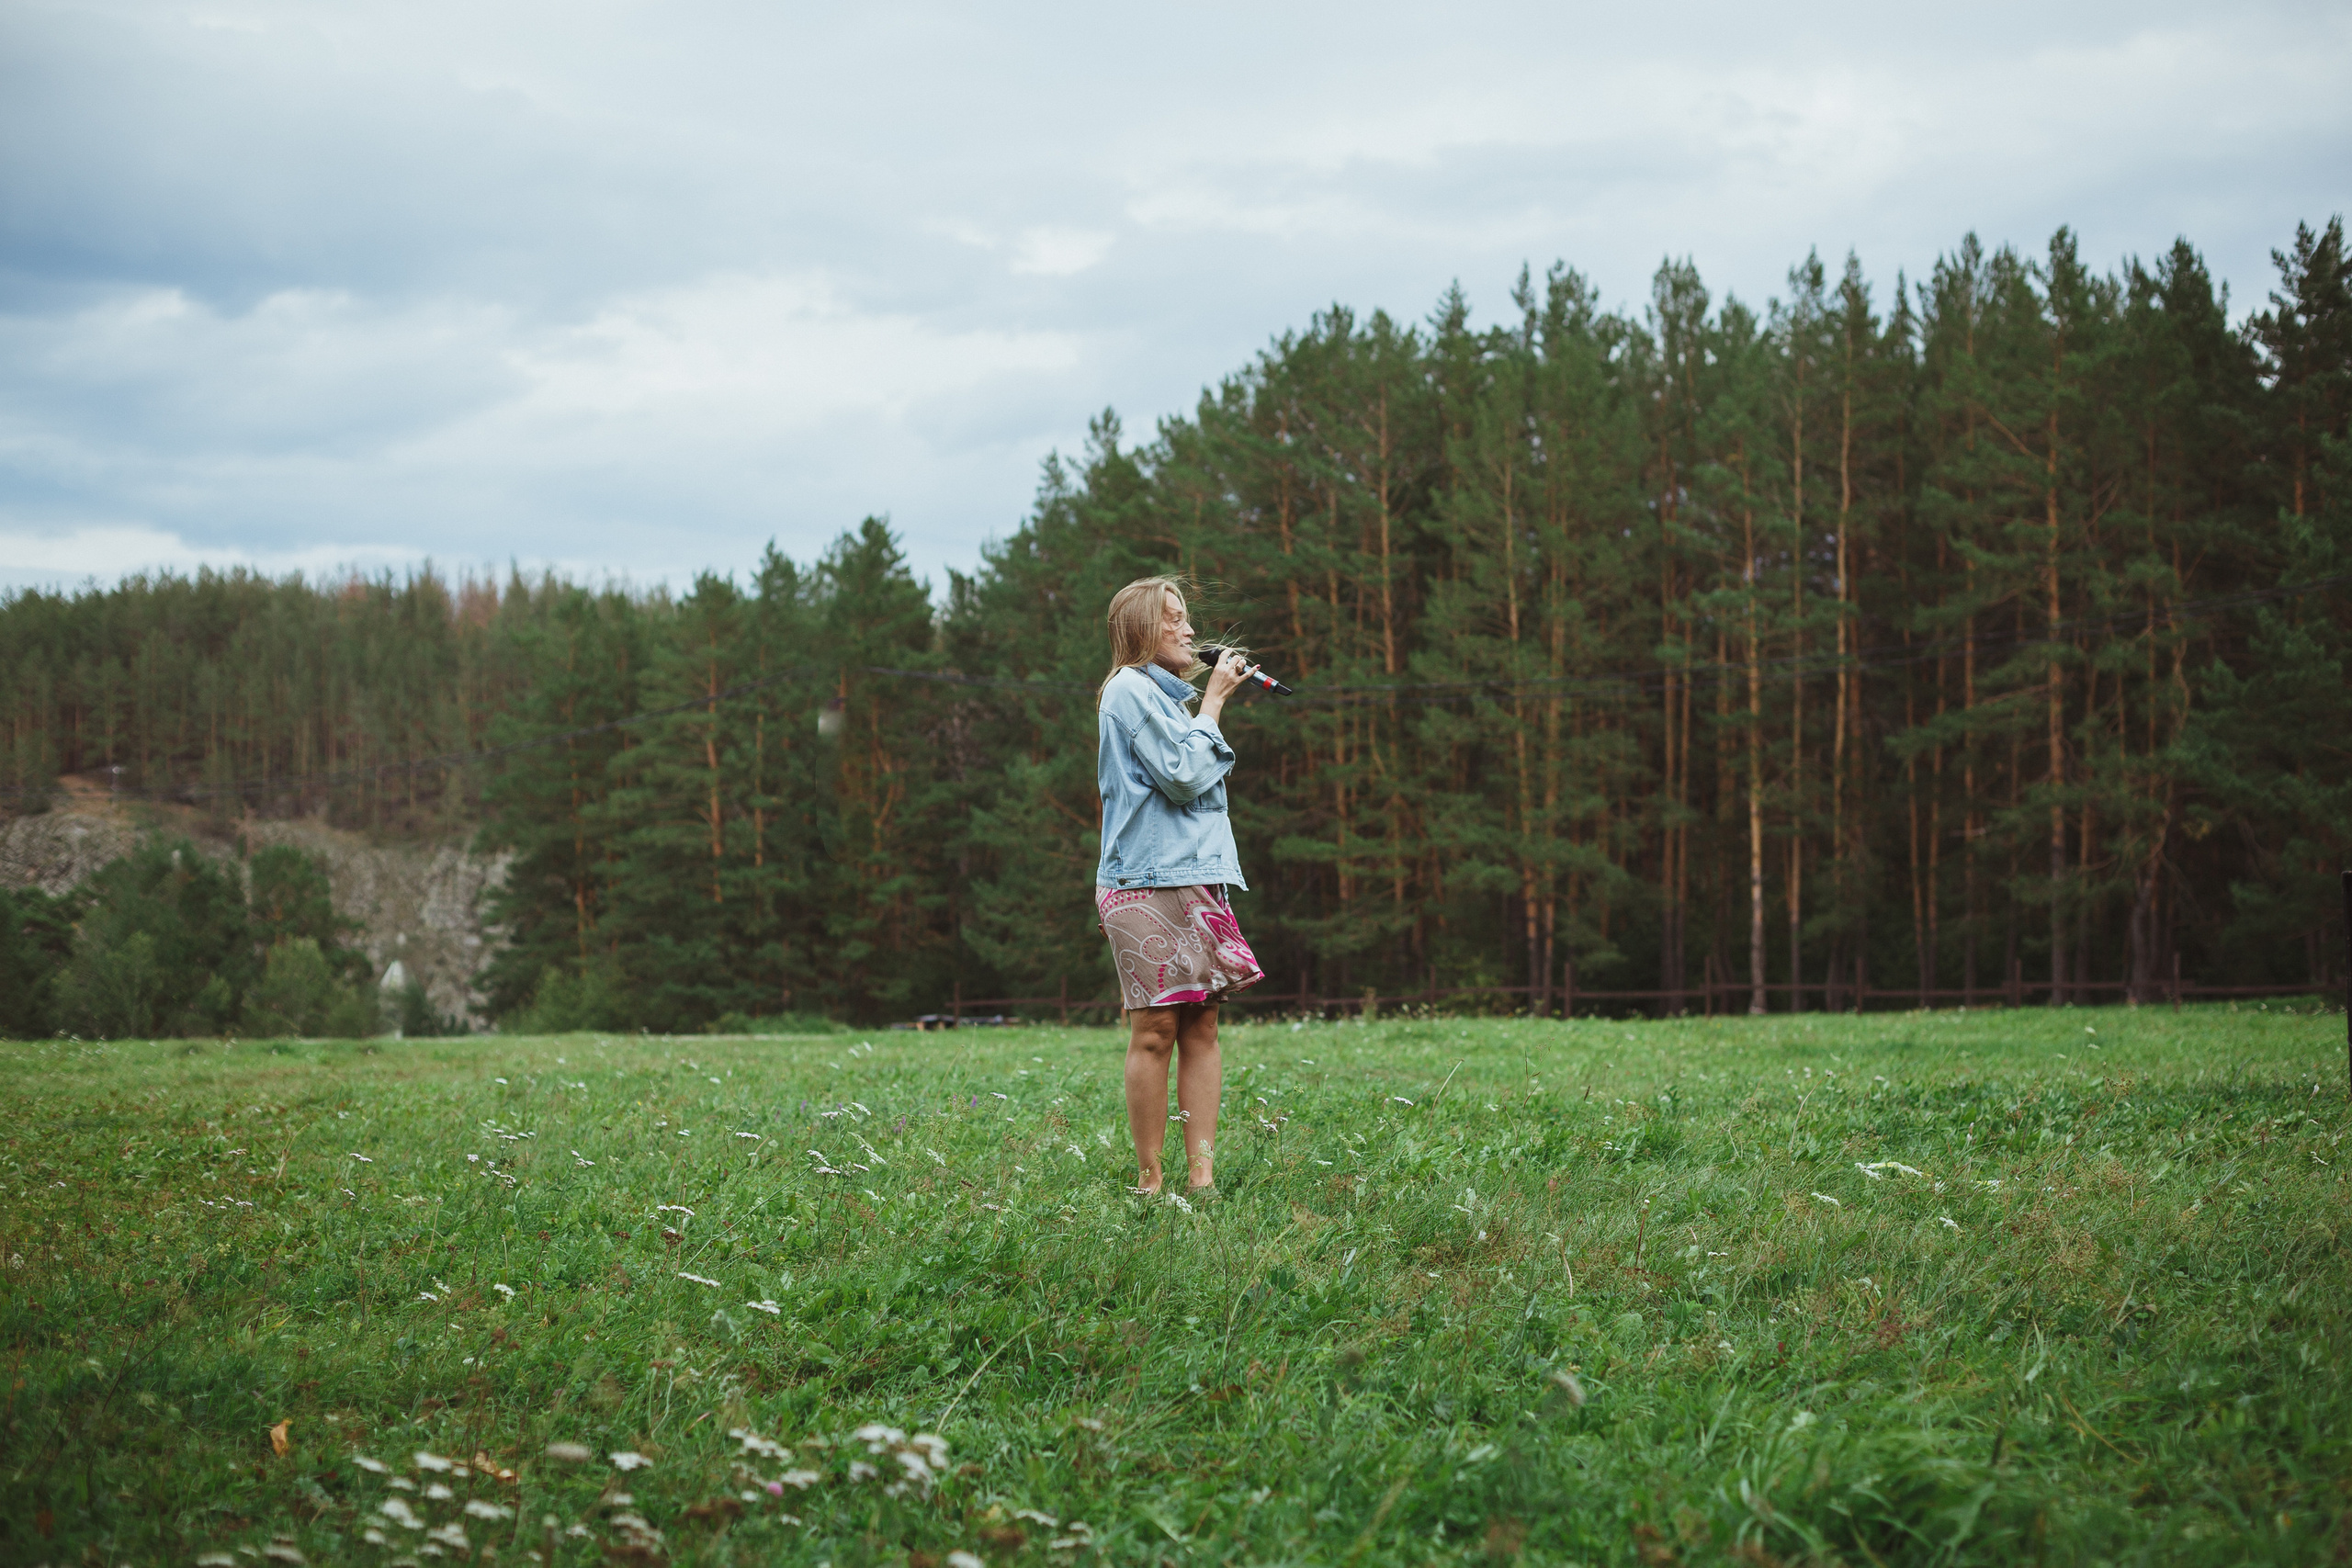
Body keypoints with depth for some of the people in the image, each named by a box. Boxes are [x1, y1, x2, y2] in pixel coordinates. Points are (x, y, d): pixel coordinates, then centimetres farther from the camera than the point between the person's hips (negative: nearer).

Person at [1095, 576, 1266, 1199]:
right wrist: (1213, 703, -6)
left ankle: (1202, 1174, 0)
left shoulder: (1163, 695, 23)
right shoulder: (1130, 689, -5)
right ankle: (1149, 1182, -4)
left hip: (1195, 879, 9)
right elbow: (1183, 774, -13)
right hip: (1149, 883, -9)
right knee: (1155, 1031, -8)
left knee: (1201, 1029, 2)